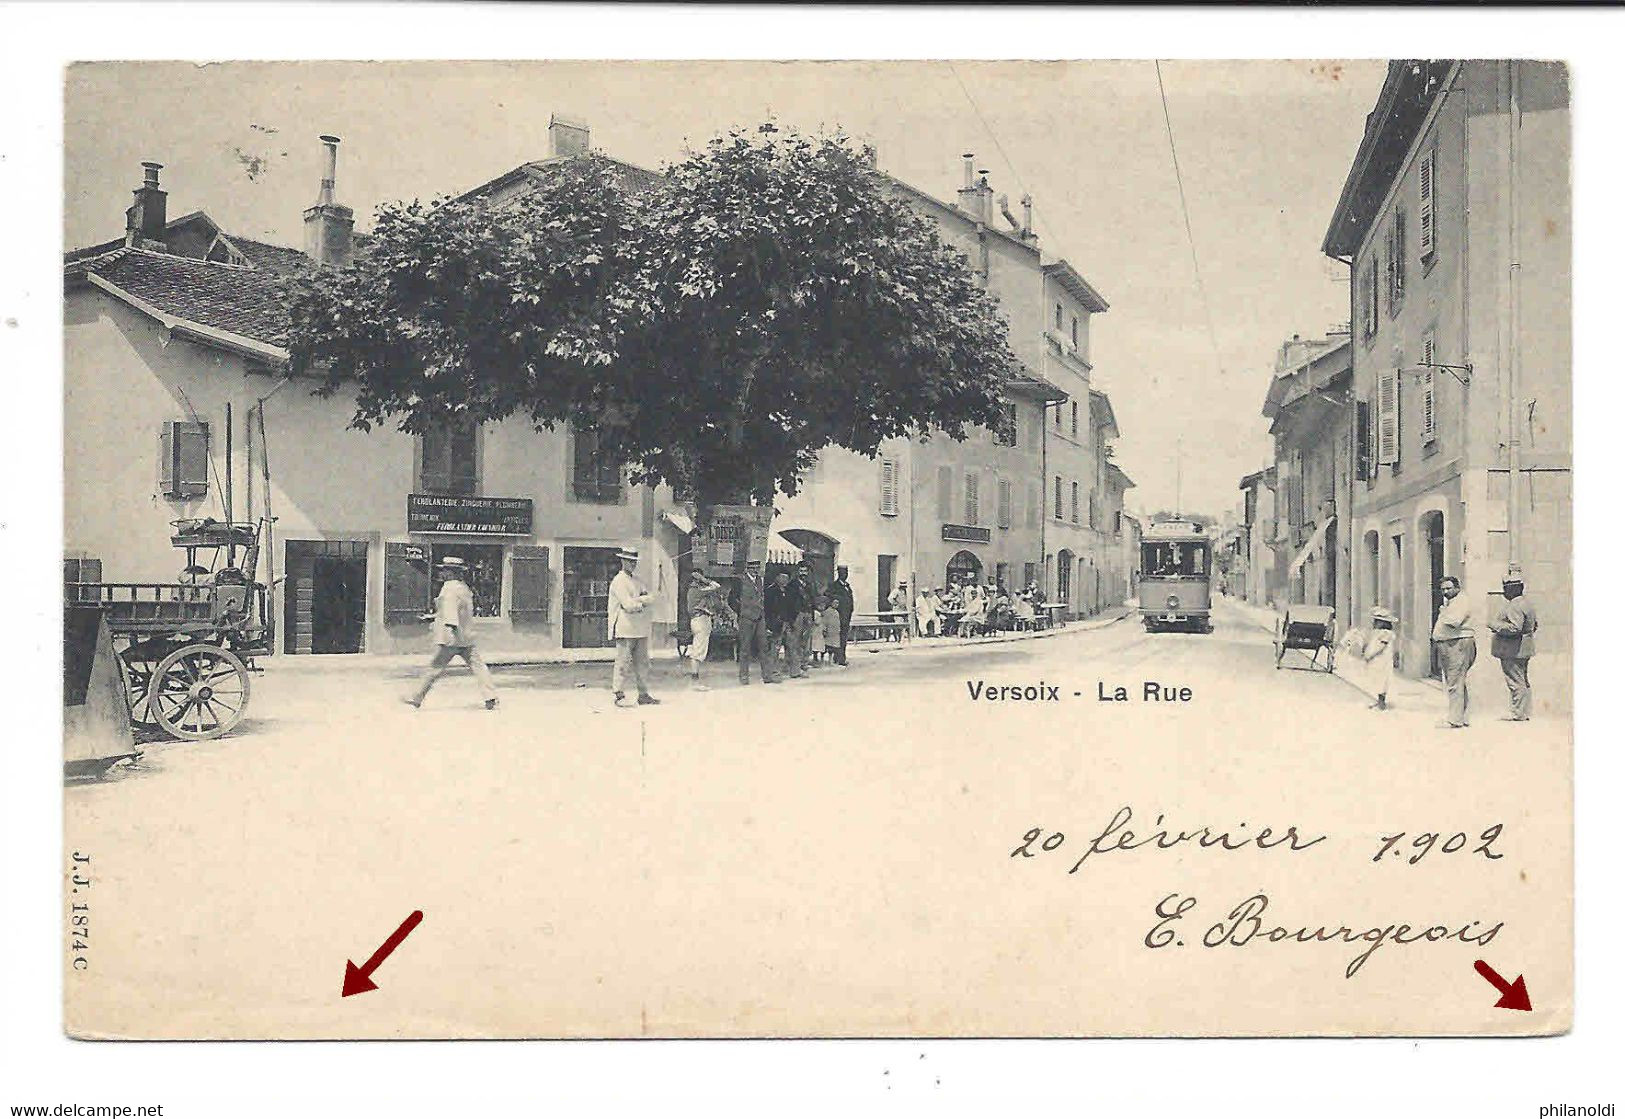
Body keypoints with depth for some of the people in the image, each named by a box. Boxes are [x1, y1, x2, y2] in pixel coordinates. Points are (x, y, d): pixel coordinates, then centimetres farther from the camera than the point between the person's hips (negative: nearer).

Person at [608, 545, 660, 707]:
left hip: (641, 629, 8)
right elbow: (628, 605, -16)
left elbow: (651, 599, 11)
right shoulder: (619, 581, -6)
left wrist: (637, 600, -7)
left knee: (642, 663, 7)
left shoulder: (638, 581, 20)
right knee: (623, 662, -6)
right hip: (625, 629, -8)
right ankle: (619, 696, -3)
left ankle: (643, 694, 12)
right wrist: (642, 603, -1)